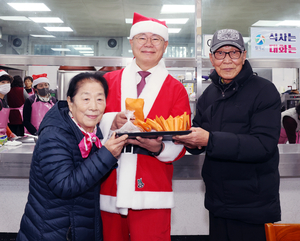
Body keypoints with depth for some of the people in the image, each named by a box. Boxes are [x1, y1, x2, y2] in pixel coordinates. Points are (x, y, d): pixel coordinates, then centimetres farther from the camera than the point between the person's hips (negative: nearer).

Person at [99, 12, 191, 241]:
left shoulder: (176, 89, 7)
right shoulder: (109, 81, 11)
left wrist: (159, 147, -19)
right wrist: (111, 123, -15)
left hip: (151, 190, -1)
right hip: (109, 188, 2)